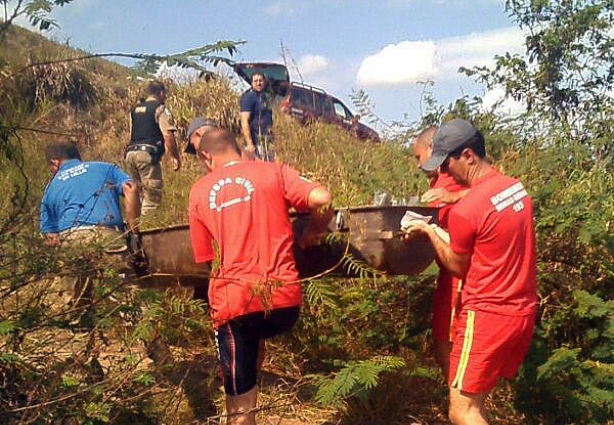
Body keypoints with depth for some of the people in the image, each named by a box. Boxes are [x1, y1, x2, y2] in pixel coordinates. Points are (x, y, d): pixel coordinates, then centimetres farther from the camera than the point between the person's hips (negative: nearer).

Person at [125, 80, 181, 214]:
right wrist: (176, 157, -5)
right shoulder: (160, 109, -2)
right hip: (147, 154, -7)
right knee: (152, 196, -6)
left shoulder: (135, 109, 20)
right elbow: (168, 136, -10)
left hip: (131, 153, 7)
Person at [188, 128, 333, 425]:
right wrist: (315, 231, 13)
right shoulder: (273, 172, 8)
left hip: (234, 302, 0)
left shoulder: (199, 191, 13)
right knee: (259, 334, 37)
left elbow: (206, 258, 15)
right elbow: (322, 199, -7)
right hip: (284, 297, 1)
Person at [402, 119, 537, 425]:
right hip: (523, 312, 9)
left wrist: (428, 231, 6)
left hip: (487, 316, -9)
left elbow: (458, 268, -4)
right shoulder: (517, 187, 5)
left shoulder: (464, 211, -19)